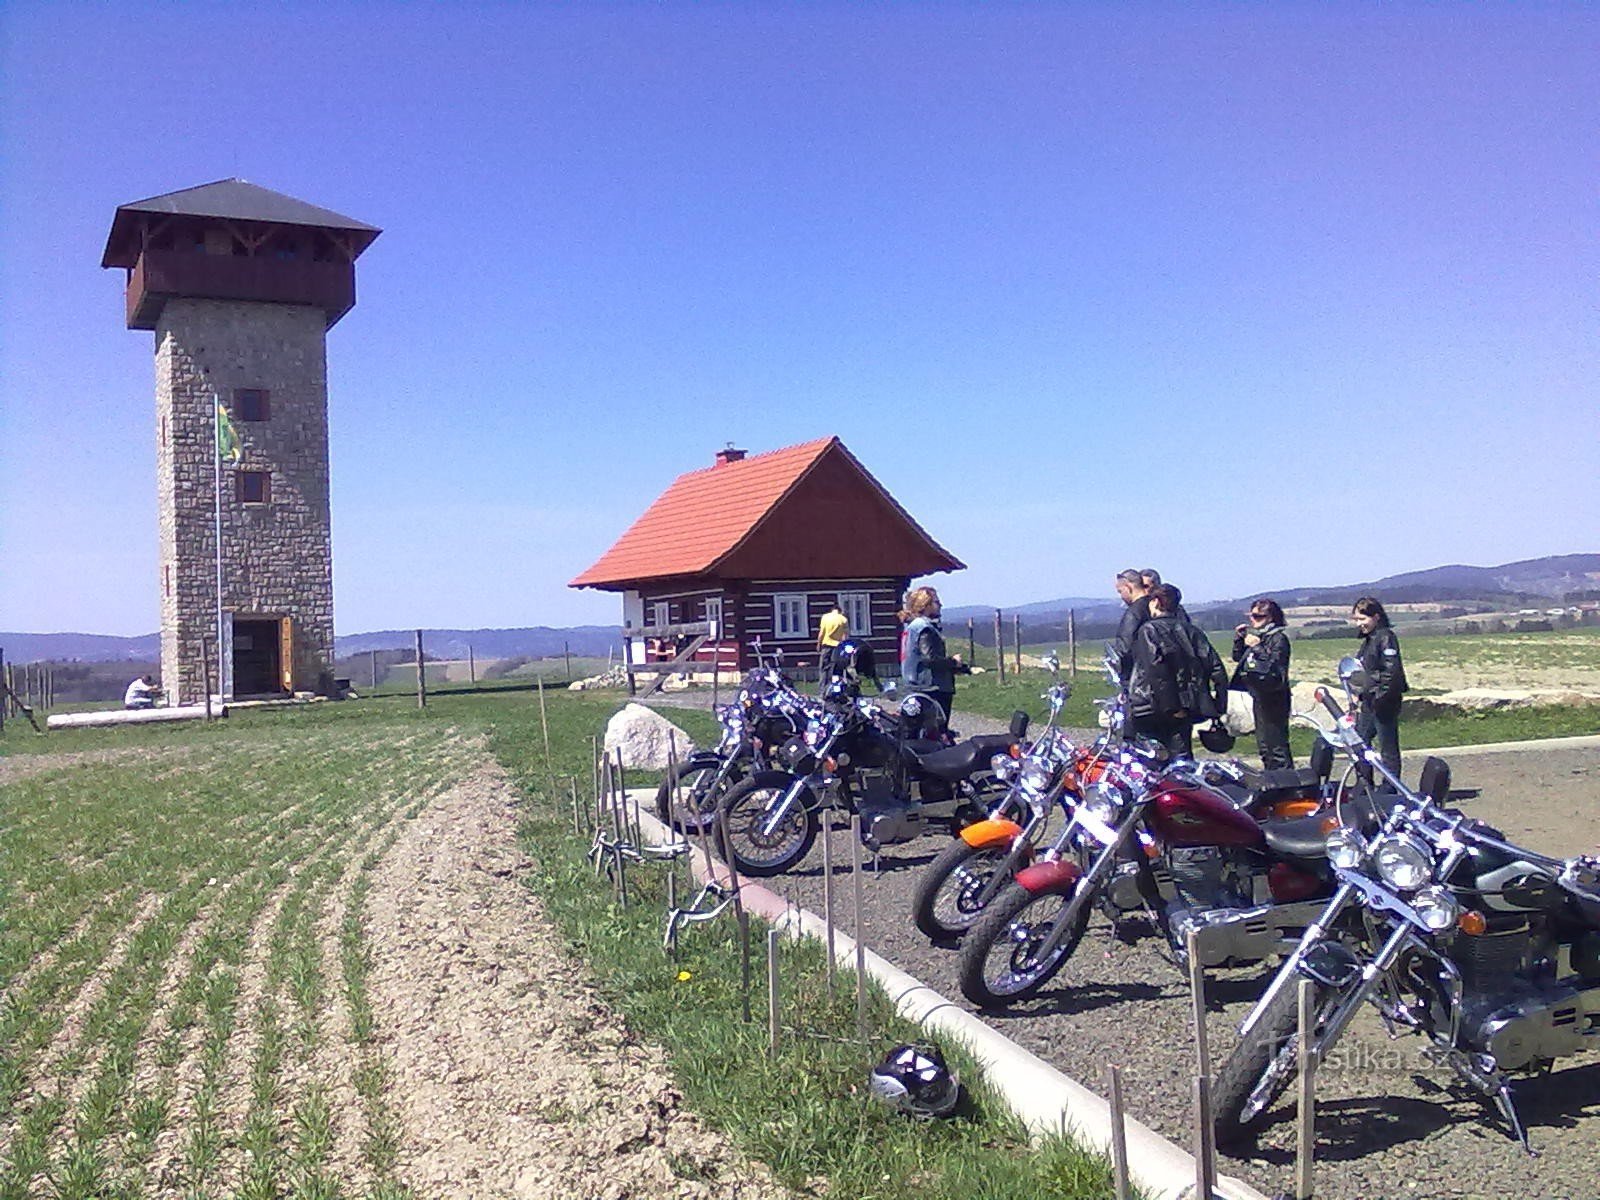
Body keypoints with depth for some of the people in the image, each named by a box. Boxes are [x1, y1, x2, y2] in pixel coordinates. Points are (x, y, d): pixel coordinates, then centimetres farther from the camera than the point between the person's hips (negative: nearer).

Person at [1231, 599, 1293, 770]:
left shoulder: (1278, 637, -11)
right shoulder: (1254, 634, 13)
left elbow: (1274, 665, -21)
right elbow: (1237, 657, 17)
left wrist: (1257, 647, -25)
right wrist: (1239, 639, 3)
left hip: (1273, 697, -9)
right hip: (1258, 697, 9)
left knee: (1277, 745, -10)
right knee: (1263, 744, 17)